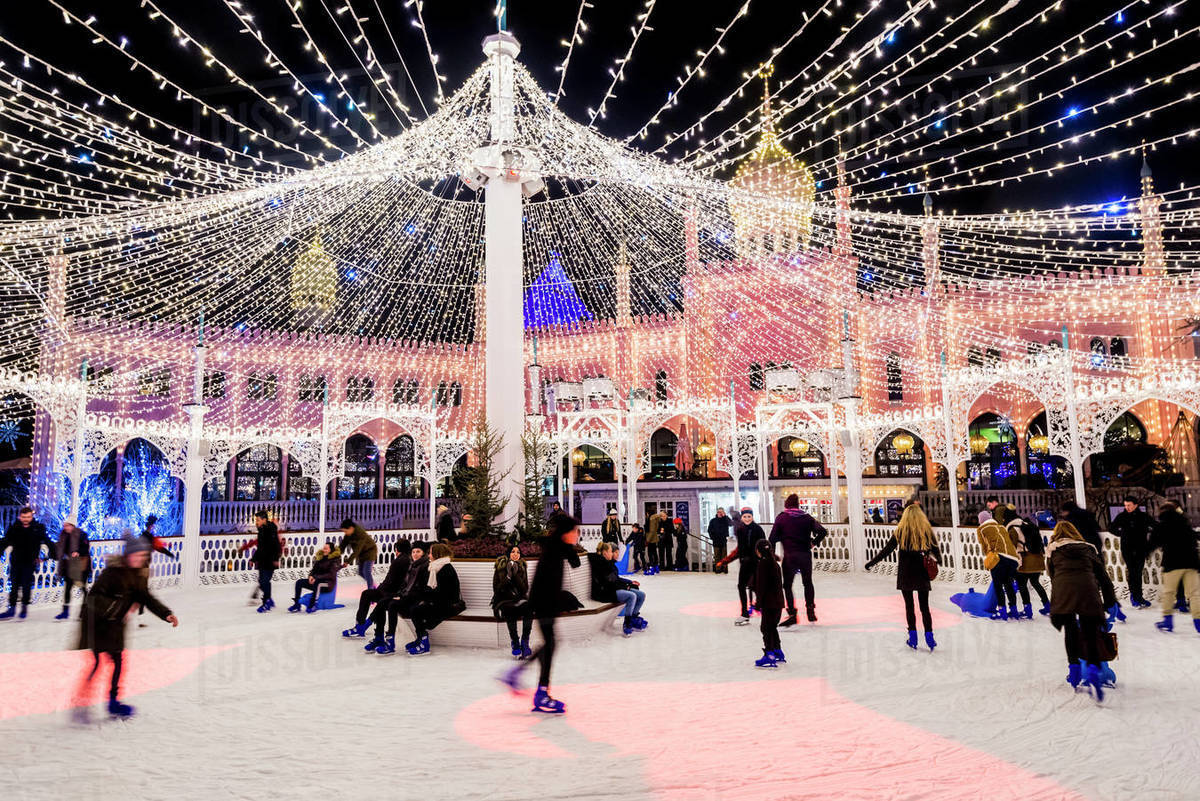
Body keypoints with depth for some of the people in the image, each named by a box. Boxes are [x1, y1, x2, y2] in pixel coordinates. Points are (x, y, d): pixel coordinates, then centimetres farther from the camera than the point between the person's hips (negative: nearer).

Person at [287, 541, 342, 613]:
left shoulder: (335, 560, -10)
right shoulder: (320, 557, 11)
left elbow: (331, 575, -17)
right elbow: (314, 569, 15)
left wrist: (317, 578, -22)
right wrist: (311, 576, -8)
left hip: (328, 583, -7)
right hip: (316, 580, 7)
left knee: (317, 583, -38)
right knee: (299, 582, -7)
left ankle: (313, 605, -33)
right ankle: (296, 604, -5)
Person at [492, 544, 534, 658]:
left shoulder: (522, 568, 7)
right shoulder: (500, 568, 1)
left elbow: (525, 589, -2)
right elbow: (496, 589, -7)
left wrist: (516, 575, -14)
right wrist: (508, 576, -18)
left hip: (519, 600, 2)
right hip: (503, 601, -2)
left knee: (529, 606, -30)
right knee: (510, 610, -35)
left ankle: (525, 642, -26)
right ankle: (515, 642, -24)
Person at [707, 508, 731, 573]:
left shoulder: (725, 519, 5)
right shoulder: (713, 521, 7)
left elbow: (731, 523, -15)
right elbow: (709, 530, 10)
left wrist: (724, 516, -16)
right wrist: (712, 537, -1)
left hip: (724, 540, -1)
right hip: (716, 541, 1)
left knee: (724, 556, 1)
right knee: (717, 556, 2)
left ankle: (725, 569, 6)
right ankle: (718, 569, 6)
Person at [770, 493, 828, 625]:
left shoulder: (781, 517, 0)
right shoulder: (806, 517, 6)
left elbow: (773, 537, -3)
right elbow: (822, 531, -1)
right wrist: (813, 543, 12)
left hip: (789, 556, -3)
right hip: (805, 555, 3)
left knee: (787, 585, 5)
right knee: (808, 583, 20)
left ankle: (792, 614, -5)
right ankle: (811, 611, 22)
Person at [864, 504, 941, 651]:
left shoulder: (901, 530, -4)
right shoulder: (927, 530, 0)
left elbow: (887, 549, -4)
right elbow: (935, 550, 6)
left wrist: (871, 563, 2)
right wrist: (939, 559, 29)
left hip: (905, 574, -1)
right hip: (922, 573, 1)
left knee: (909, 606, 7)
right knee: (924, 606, 9)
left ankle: (913, 639, 9)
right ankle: (929, 638, 6)